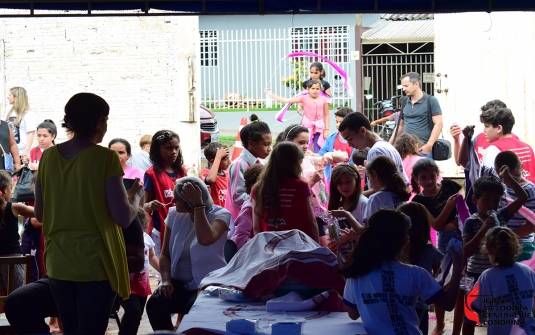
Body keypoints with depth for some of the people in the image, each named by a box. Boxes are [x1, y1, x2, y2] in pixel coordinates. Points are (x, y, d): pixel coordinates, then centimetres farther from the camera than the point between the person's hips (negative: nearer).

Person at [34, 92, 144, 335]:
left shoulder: (49, 156, 2)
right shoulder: (105, 158, -12)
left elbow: (39, 215, 10)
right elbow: (123, 218, -14)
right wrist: (136, 195, 5)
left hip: (58, 264, 5)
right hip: (95, 264, -5)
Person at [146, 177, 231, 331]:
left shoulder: (220, 215, -10)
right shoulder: (175, 215, 4)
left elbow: (206, 239, -31)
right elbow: (165, 253, 6)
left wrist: (198, 204, -27)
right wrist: (166, 280, -11)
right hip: (178, 282, 4)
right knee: (155, 304, -25)